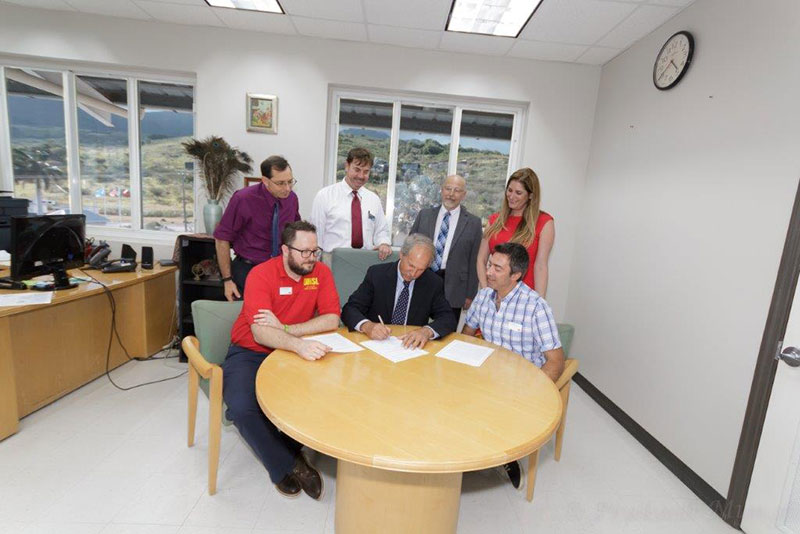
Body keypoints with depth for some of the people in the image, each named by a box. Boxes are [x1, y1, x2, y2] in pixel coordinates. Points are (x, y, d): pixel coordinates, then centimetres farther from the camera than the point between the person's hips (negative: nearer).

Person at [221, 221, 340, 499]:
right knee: (242, 407, -28)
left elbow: (332, 319, -15)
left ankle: (288, 452, 5)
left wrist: (283, 328, -23)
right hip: (249, 353, -2)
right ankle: (286, 465, -2)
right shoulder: (261, 274, -16)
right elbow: (260, 332, -28)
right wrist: (299, 344, -47)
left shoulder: (321, 272, -6)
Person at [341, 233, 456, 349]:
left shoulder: (433, 283, -2)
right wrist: (367, 325, -30)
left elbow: (448, 318, -5)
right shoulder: (377, 273, -5)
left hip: (410, 347, 0)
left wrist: (427, 331, -27)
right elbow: (349, 309, -7)